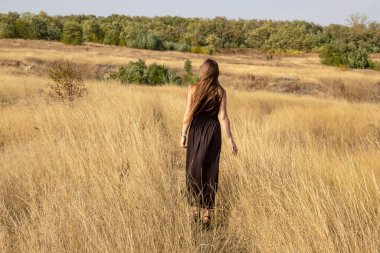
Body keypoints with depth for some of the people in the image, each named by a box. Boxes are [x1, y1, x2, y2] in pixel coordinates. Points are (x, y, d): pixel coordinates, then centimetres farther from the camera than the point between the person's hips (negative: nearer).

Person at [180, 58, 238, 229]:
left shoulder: (193, 89, -4)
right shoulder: (220, 91, -2)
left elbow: (188, 114, -6)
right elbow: (222, 117, -7)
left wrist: (183, 135, 3)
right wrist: (230, 138, -2)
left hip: (196, 131, 0)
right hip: (213, 131, 0)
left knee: (193, 169, 13)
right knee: (210, 171, 6)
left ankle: (195, 208, 19)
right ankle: (206, 212, 5)